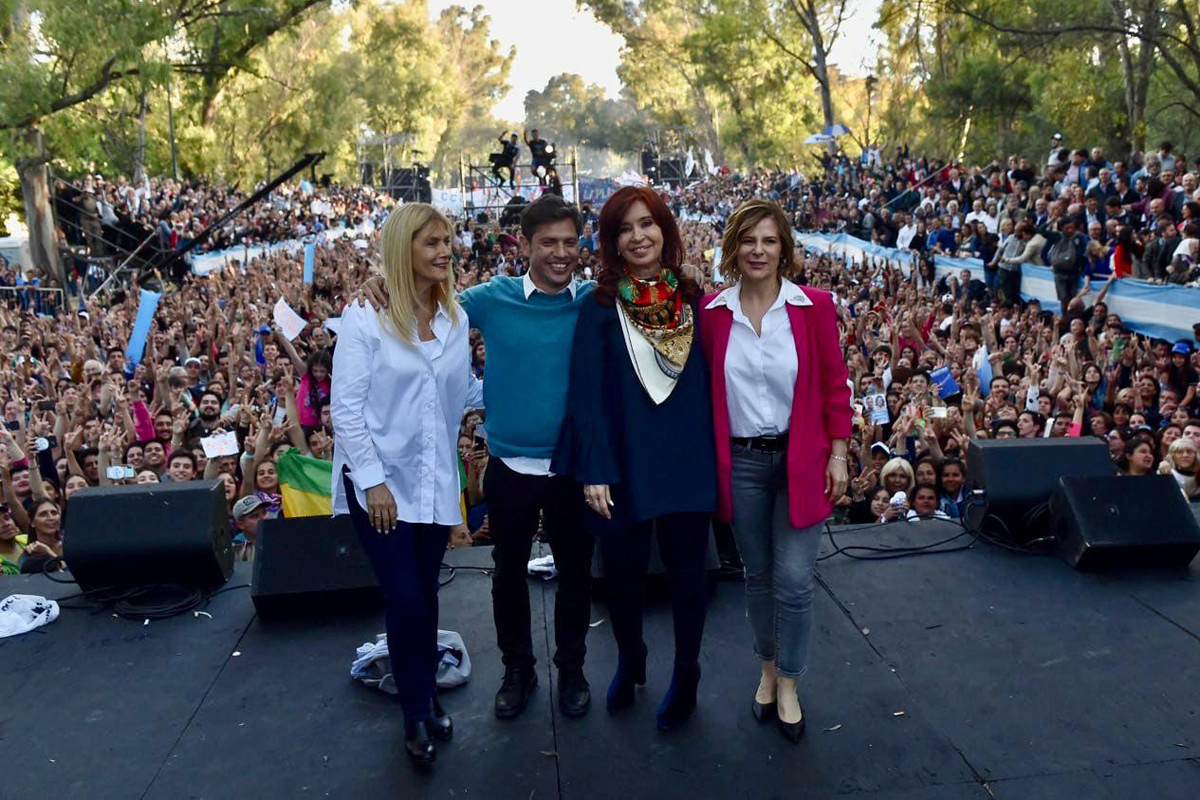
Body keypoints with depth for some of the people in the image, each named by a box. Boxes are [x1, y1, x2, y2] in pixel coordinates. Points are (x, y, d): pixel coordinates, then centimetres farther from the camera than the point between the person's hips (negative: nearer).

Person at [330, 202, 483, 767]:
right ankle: (417, 713, 18)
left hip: (434, 479, 4)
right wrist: (373, 480, -17)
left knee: (424, 594, 15)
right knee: (405, 598, -1)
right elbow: (345, 406, -13)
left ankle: (426, 697, 33)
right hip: (380, 478, -4)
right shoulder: (365, 315, -11)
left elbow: (463, 393, 7)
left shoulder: (455, 316, 3)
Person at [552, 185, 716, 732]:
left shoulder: (692, 300, 3)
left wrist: (717, 454, 2)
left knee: (686, 569, 10)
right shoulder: (601, 308, -5)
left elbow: (710, 380, 6)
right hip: (624, 462, -1)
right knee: (624, 570, 12)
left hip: (687, 460, 2)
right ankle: (629, 659, 39)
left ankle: (686, 674, 32)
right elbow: (587, 393, -8)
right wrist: (594, 470, -15)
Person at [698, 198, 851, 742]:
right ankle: (768, 667, 36)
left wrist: (838, 454, -2)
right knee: (757, 575, 15)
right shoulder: (712, 312, -2)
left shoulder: (814, 306, -5)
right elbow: (705, 389, 4)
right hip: (739, 462, 2)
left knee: (794, 581, 0)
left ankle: (788, 685, 21)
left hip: (801, 460, -1)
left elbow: (835, 385, -1)